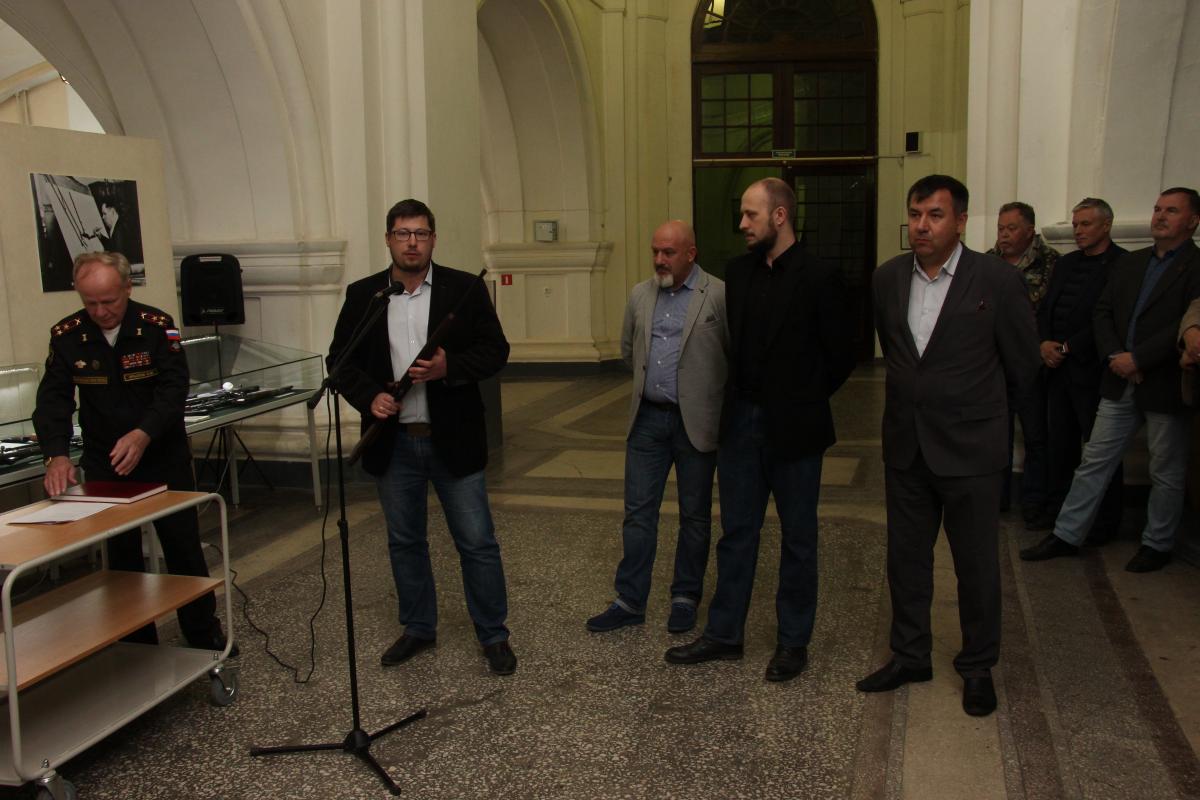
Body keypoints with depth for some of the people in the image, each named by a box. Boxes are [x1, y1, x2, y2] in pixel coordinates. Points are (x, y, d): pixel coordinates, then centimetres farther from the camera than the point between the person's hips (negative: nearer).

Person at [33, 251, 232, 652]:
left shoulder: (158, 327, -11)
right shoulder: (66, 335, -6)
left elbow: (174, 389, -18)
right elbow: (53, 399, -10)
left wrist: (144, 434, -36)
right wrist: (57, 455, -26)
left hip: (163, 458, -1)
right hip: (103, 465, 2)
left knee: (184, 548, 7)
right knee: (120, 556, 8)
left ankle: (204, 634, 22)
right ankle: (136, 644, 22)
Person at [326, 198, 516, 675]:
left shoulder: (466, 289, -2)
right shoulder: (362, 295, 3)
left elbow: (495, 350, -3)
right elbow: (340, 360, 6)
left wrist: (449, 368, -21)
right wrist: (369, 396, -12)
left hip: (453, 439, -2)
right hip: (393, 441, 3)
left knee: (477, 542, 3)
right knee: (404, 542, 15)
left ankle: (494, 636, 18)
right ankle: (418, 629, 32)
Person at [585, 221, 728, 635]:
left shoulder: (719, 295, -8)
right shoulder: (640, 295, 7)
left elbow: (739, 355, -4)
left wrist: (711, 395, 2)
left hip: (695, 422, -4)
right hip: (647, 418, 4)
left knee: (694, 515, 9)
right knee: (638, 511, 6)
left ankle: (686, 597, 23)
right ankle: (630, 601, 15)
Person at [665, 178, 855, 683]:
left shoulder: (818, 279, -11)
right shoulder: (738, 271, 6)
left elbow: (841, 355, -5)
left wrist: (804, 397, 3)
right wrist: (745, 395, 8)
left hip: (793, 428, -5)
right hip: (741, 420, 5)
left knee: (798, 537, 9)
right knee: (736, 532, 12)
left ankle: (793, 641, 21)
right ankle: (724, 634, 23)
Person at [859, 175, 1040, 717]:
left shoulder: (998, 280, -11)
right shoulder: (888, 278, 1)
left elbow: (1023, 362, 0)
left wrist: (981, 413, 11)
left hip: (970, 448, -4)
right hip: (905, 444, 4)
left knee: (977, 564, 8)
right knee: (906, 556, 14)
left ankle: (977, 667, 26)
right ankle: (910, 655, 30)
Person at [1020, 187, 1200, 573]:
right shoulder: (1129, 263, 12)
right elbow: (1103, 312, 9)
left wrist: (1137, 358, -18)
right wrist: (1115, 356, -6)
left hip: (1166, 387, -5)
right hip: (1121, 383, 5)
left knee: (1166, 473, 9)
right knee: (1094, 461, 8)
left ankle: (1157, 544, 24)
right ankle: (1067, 535, 15)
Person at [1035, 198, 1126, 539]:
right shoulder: (1065, 264, 16)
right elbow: (1044, 310, 15)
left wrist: (1067, 347, -14)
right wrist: (1045, 343, -3)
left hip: (1093, 370, -7)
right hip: (1059, 369, 7)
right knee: (1060, 443, 13)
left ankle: (1105, 521, 12)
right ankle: (1057, 509, 23)